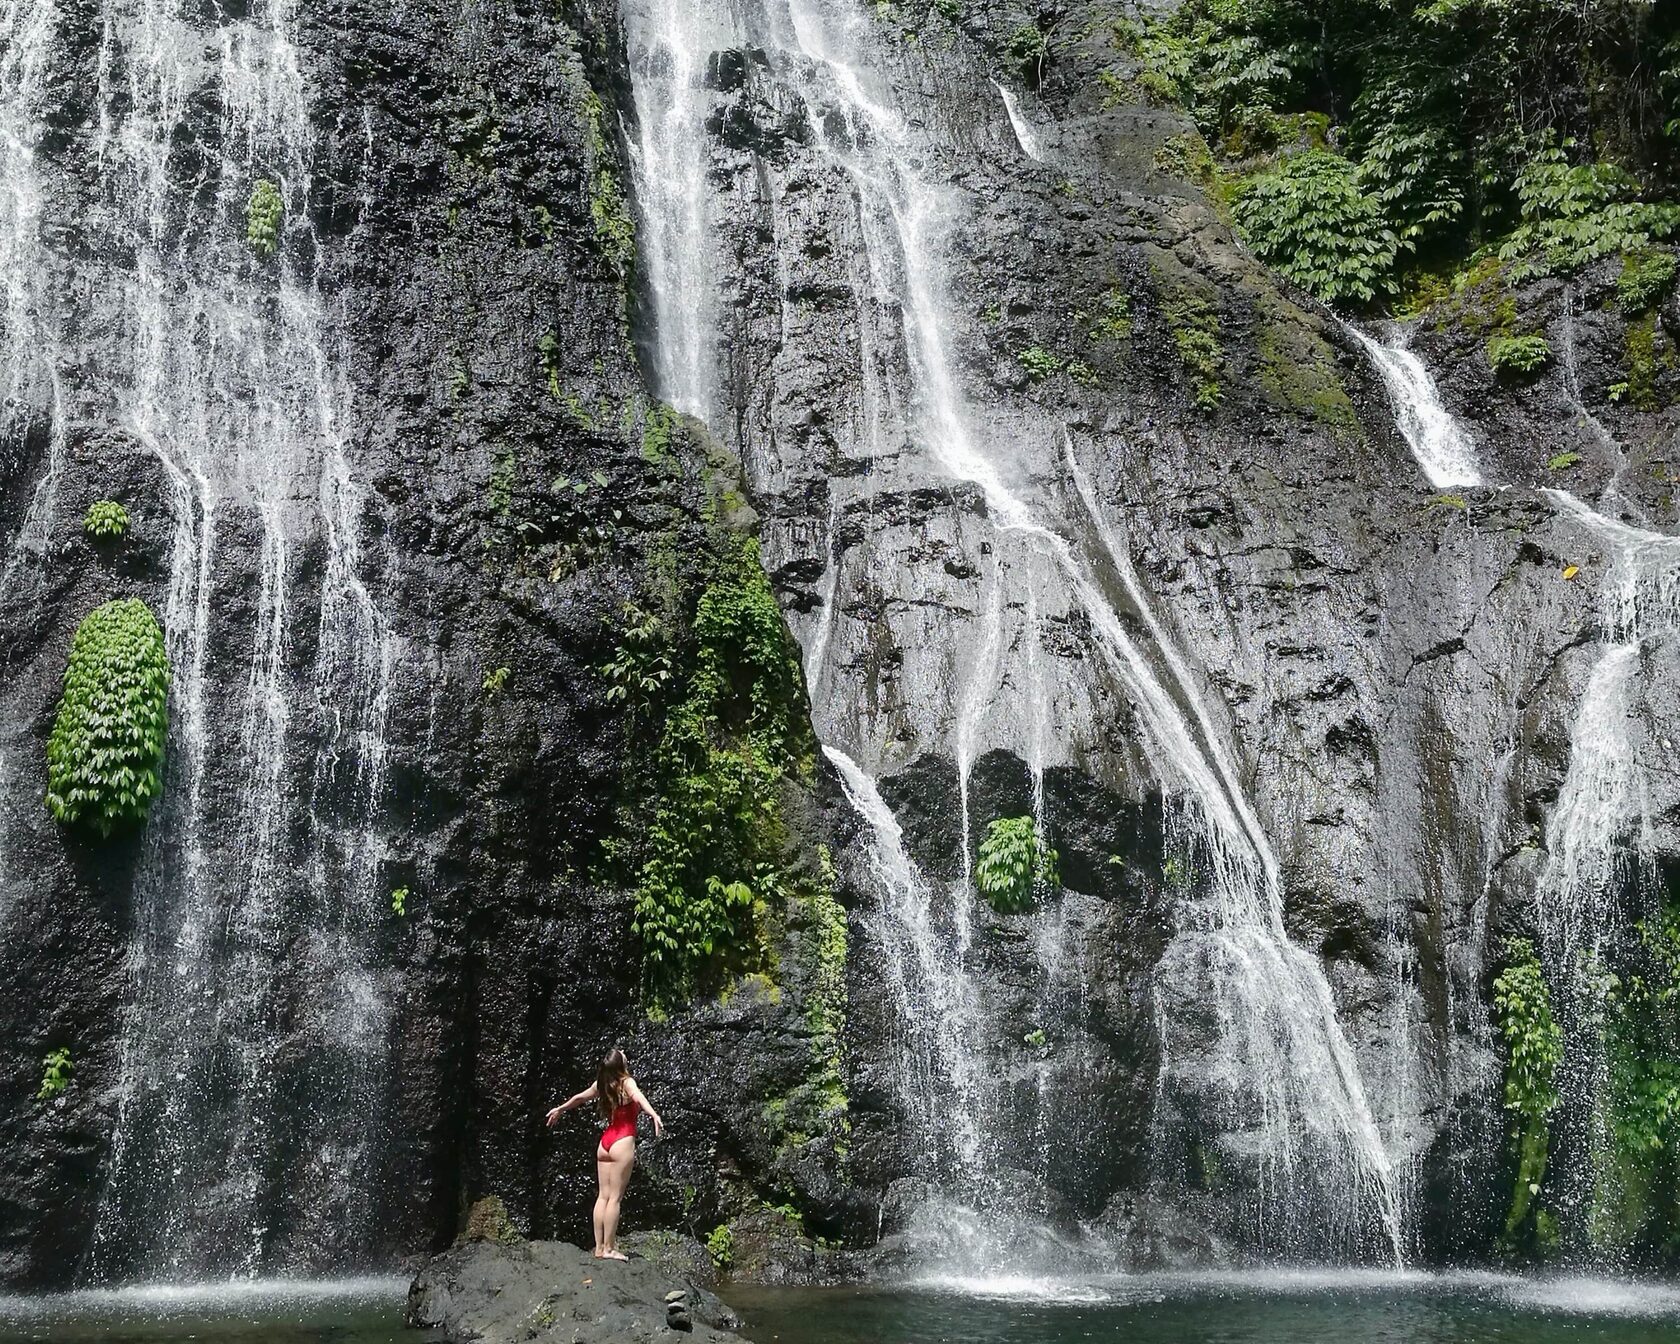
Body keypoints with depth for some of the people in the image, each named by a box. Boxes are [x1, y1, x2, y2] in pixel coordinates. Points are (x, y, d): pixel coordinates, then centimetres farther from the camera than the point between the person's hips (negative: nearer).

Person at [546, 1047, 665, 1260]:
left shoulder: (601, 1084, 8)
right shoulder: (627, 1083, -11)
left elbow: (579, 1097, 24)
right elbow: (639, 1097, -33)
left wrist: (560, 1109, 42)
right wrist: (654, 1114, -51)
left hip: (605, 1142, 7)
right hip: (623, 1142, -7)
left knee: (603, 1196, 8)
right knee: (615, 1197, -4)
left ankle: (599, 1247, 11)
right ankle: (609, 1248, -3)